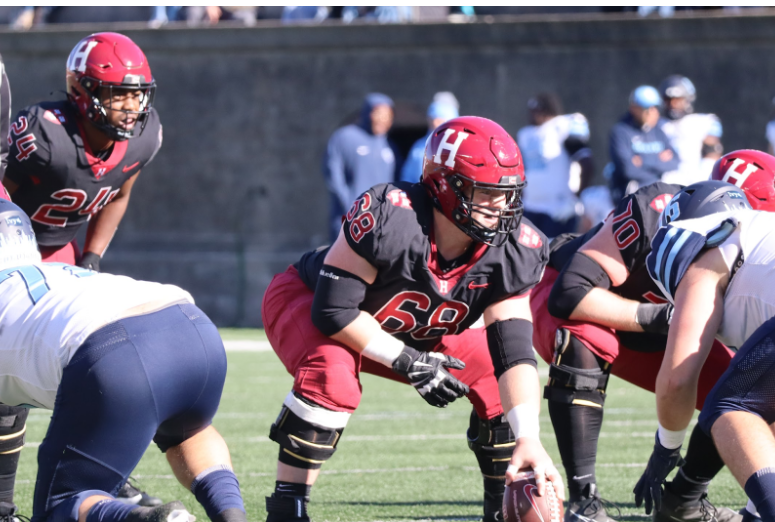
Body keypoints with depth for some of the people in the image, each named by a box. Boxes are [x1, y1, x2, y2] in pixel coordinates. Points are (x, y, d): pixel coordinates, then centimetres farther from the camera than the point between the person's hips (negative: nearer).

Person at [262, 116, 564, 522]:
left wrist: (528, 440, -39)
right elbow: (334, 310, -32)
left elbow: (514, 354, -25)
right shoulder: (388, 218, -39)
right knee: (332, 377, -37)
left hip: (415, 333, 6)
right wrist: (407, 362, -29)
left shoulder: (512, 253, -23)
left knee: (495, 378, -9)